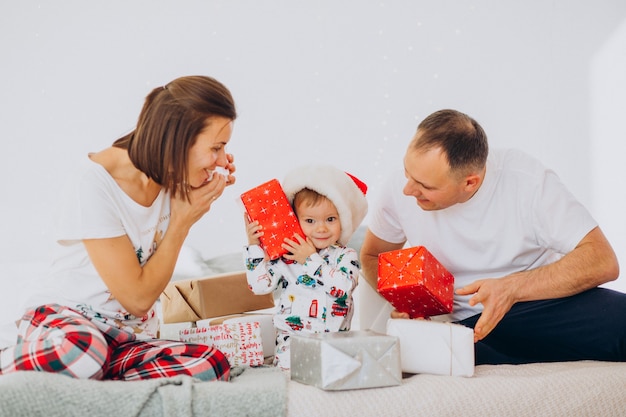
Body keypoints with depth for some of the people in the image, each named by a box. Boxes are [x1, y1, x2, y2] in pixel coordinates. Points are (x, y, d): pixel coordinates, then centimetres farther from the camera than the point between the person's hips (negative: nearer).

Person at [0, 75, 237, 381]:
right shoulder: (97, 181, -17)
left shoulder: (171, 178, 2)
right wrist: (183, 220, -11)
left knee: (211, 365, -27)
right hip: (63, 320, -5)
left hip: (131, 339, 6)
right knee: (77, 350, -43)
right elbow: (137, 298, -15)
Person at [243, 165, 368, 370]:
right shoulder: (284, 257, 7)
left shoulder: (346, 256, 4)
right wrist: (254, 246, -2)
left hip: (335, 341, 1)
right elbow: (260, 285, 1)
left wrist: (311, 260, -11)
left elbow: (343, 286, -15)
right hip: (292, 341, 0)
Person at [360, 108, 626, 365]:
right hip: (465, 327, 3)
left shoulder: (527, 180, -15)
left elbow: (602, 260, -17)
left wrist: (512, 287, -29)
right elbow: (373, 256, 12)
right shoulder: (399, 190, -7)